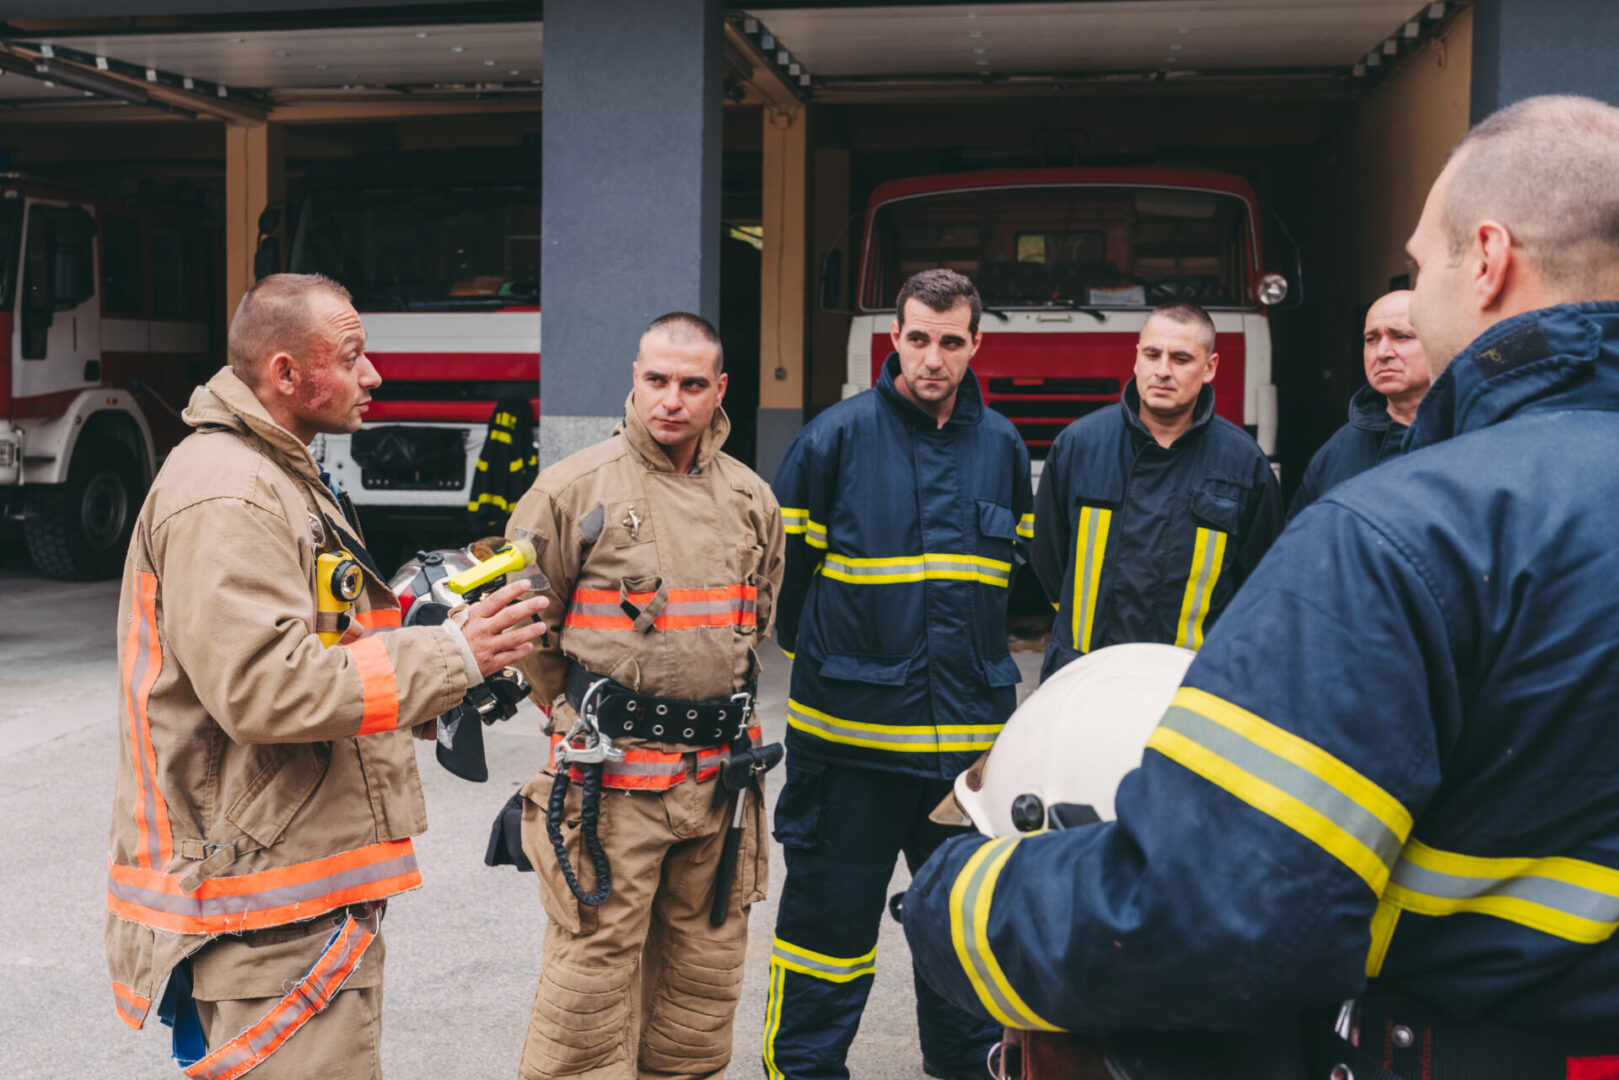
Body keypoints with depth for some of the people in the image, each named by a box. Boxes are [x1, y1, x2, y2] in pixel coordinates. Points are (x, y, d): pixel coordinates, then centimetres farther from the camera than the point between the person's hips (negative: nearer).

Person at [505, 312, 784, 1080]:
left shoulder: (751, 499, 9)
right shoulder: (574, 489, -6)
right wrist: (582, 718, 7)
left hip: (719, 779, 5)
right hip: (610, 782, -5)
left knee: (703, 982, 15)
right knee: (593, 981, -1)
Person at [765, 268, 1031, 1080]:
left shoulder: (1002, 445, 7)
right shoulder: (837, 435, -6)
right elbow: (786, 567, 0)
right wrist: (821, 663, 6)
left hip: (971, 731, 4)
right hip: (852, 731, -4)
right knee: (831, 914, 4)